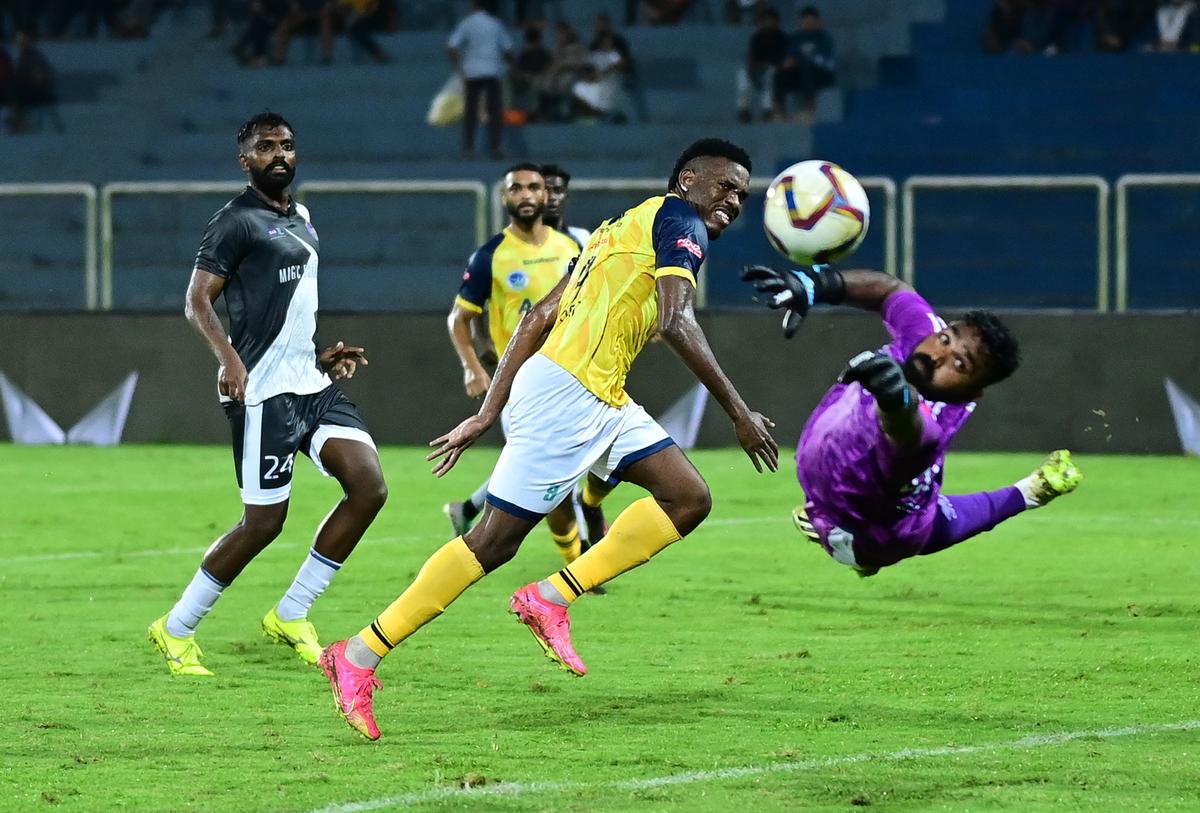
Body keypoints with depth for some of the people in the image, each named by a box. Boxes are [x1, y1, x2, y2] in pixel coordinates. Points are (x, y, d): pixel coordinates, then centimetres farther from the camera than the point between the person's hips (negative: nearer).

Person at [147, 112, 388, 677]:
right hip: (264, 393, -8)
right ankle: (176, 630, 9)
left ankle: (291, 616, 5)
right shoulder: (236, 222, -7)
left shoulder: (301, 220, 20)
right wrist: (229, 358, -28)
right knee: (264, 523, -7)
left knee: (369, 486, -6)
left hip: (310, 382, 8)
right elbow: (197, 301, -13)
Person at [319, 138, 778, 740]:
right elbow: (677, 323, -19)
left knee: (688, 499, 2)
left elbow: (539, 317, 21)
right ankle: (359, 657, -4)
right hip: (568, 392, -10)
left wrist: (488, 413, 18)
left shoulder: (627, 227, 24)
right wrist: (739, 414, -16)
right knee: (495, 540, -8)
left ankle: (550, 599, 0)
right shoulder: (680, 222, -3)